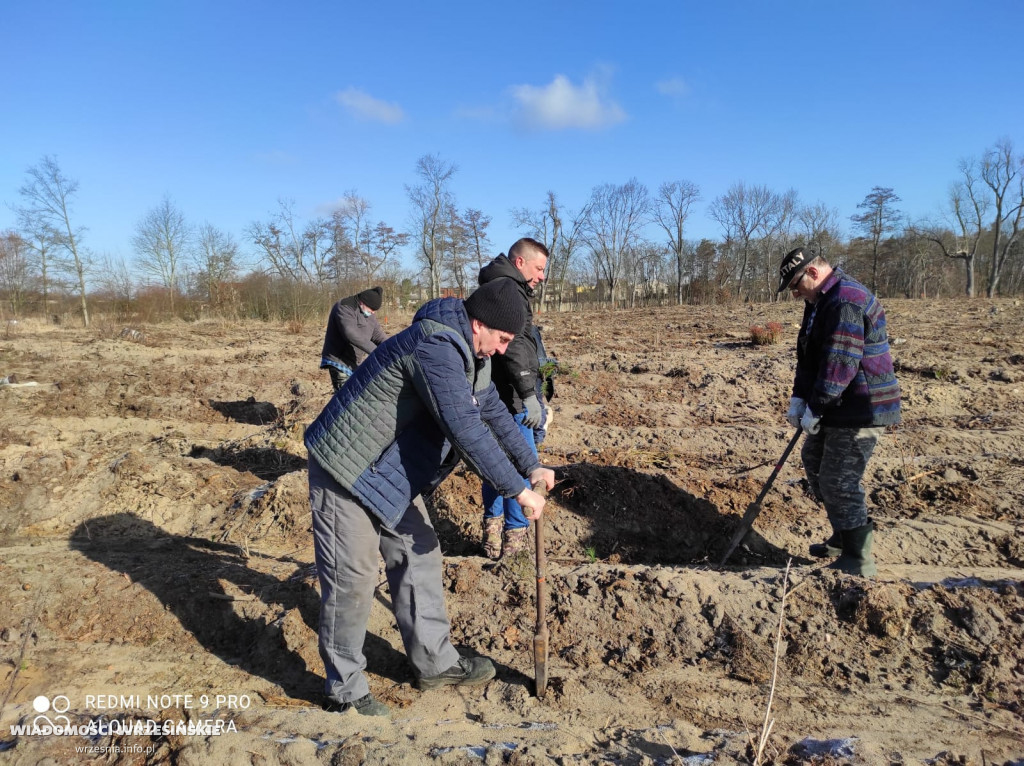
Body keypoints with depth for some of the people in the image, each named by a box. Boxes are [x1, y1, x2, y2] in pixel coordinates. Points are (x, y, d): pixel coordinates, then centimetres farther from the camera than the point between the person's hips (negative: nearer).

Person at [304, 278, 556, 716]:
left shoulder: (470, 354, 4)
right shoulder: (435, 348, -29)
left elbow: (493, 412, 15)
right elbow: (466, 429, -34)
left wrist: (531, 466, 11)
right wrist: (517, 490, -27)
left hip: (390, 472, 10)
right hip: (347, 470, -10)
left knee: (418, 559, 14)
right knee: (352, 581, -1)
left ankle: (434, 663, 28)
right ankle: (344, 691, 17)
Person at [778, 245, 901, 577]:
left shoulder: (847, 301, -22)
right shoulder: (820, 302, 12)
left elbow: (839, 364, -27)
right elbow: (808, 356, 12)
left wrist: (815, 409, -21)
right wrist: (799, 398, 1)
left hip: (860, 410, -11)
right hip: (841, 407, 11)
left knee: (838, 482, -8)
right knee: (814, 460, 21)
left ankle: (858, 562, 5)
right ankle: (844, 537, 35)